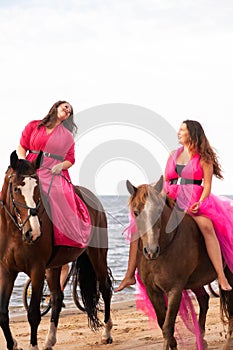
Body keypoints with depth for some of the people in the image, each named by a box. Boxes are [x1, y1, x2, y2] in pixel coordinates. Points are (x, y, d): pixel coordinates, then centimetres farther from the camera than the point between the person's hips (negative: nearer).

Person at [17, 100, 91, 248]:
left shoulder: (68, 136, 17)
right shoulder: (34, 126, 14)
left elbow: (70, 160, 12)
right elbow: (22, 147, 12)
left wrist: (61, 166, -10)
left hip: (55, 174, 0)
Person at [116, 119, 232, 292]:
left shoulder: (203, 158, 4)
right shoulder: (174, 155, 18)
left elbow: (207, 185, -2)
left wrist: (200, 203, -19)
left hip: (194, 202, -5)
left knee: (206, 225, -36)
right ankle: (130, 276, -9)